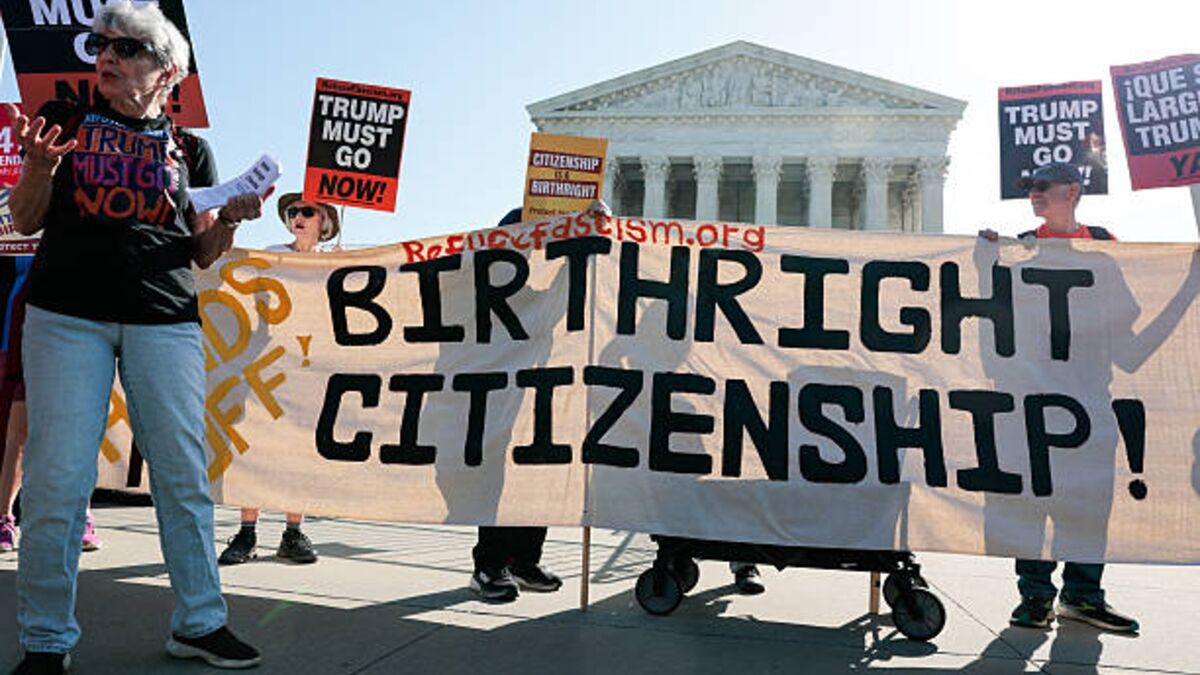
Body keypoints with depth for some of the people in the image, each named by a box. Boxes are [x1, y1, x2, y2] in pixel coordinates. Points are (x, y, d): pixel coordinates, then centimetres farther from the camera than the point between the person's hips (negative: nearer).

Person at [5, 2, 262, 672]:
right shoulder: (65, 119, 13)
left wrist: (229, 219, -8)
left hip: (166, 320, 1)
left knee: (185, 475, 0)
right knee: (57, 478, -3)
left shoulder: (190, 149, 14)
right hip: (67, 314, 0)